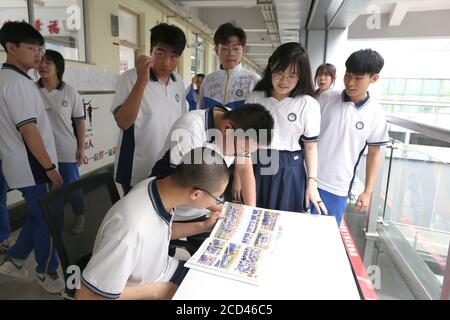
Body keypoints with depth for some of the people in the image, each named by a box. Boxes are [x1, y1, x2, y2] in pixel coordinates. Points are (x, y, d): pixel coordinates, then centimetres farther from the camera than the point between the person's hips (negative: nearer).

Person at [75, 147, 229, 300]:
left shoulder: (159, 186, -16)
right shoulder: (133, 226, -37)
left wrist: (203, 226, -4)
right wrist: (157, 291, -19)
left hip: (163, 270, 6)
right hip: (142, 292, -5)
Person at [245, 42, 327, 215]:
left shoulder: (308, 105, -7)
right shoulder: (254, 98, -1)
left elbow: (310, 146, -1)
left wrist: (312, 182, -4)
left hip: (289, 172, -1)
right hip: (256, 169, 2)